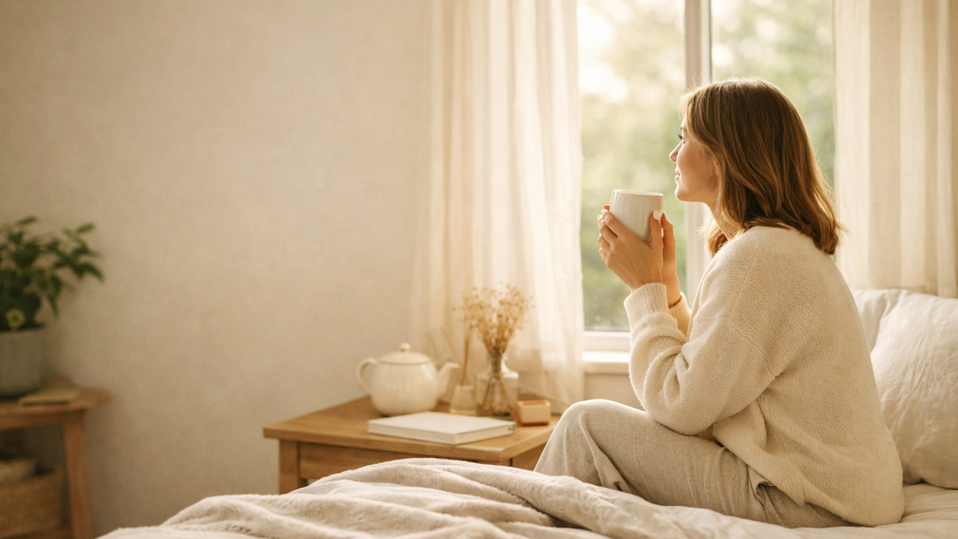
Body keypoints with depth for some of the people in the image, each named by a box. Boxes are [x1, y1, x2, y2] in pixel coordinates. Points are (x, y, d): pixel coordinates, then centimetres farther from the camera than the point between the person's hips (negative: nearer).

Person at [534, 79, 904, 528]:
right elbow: (705, 379, 12)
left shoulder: (757, 256, -20)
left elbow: (679, 406, -19)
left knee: (587, 422, -4)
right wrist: (664, 282, 6)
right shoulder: (784, 245, 12)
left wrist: (645, 286, -10)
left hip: (802, 503, -10)